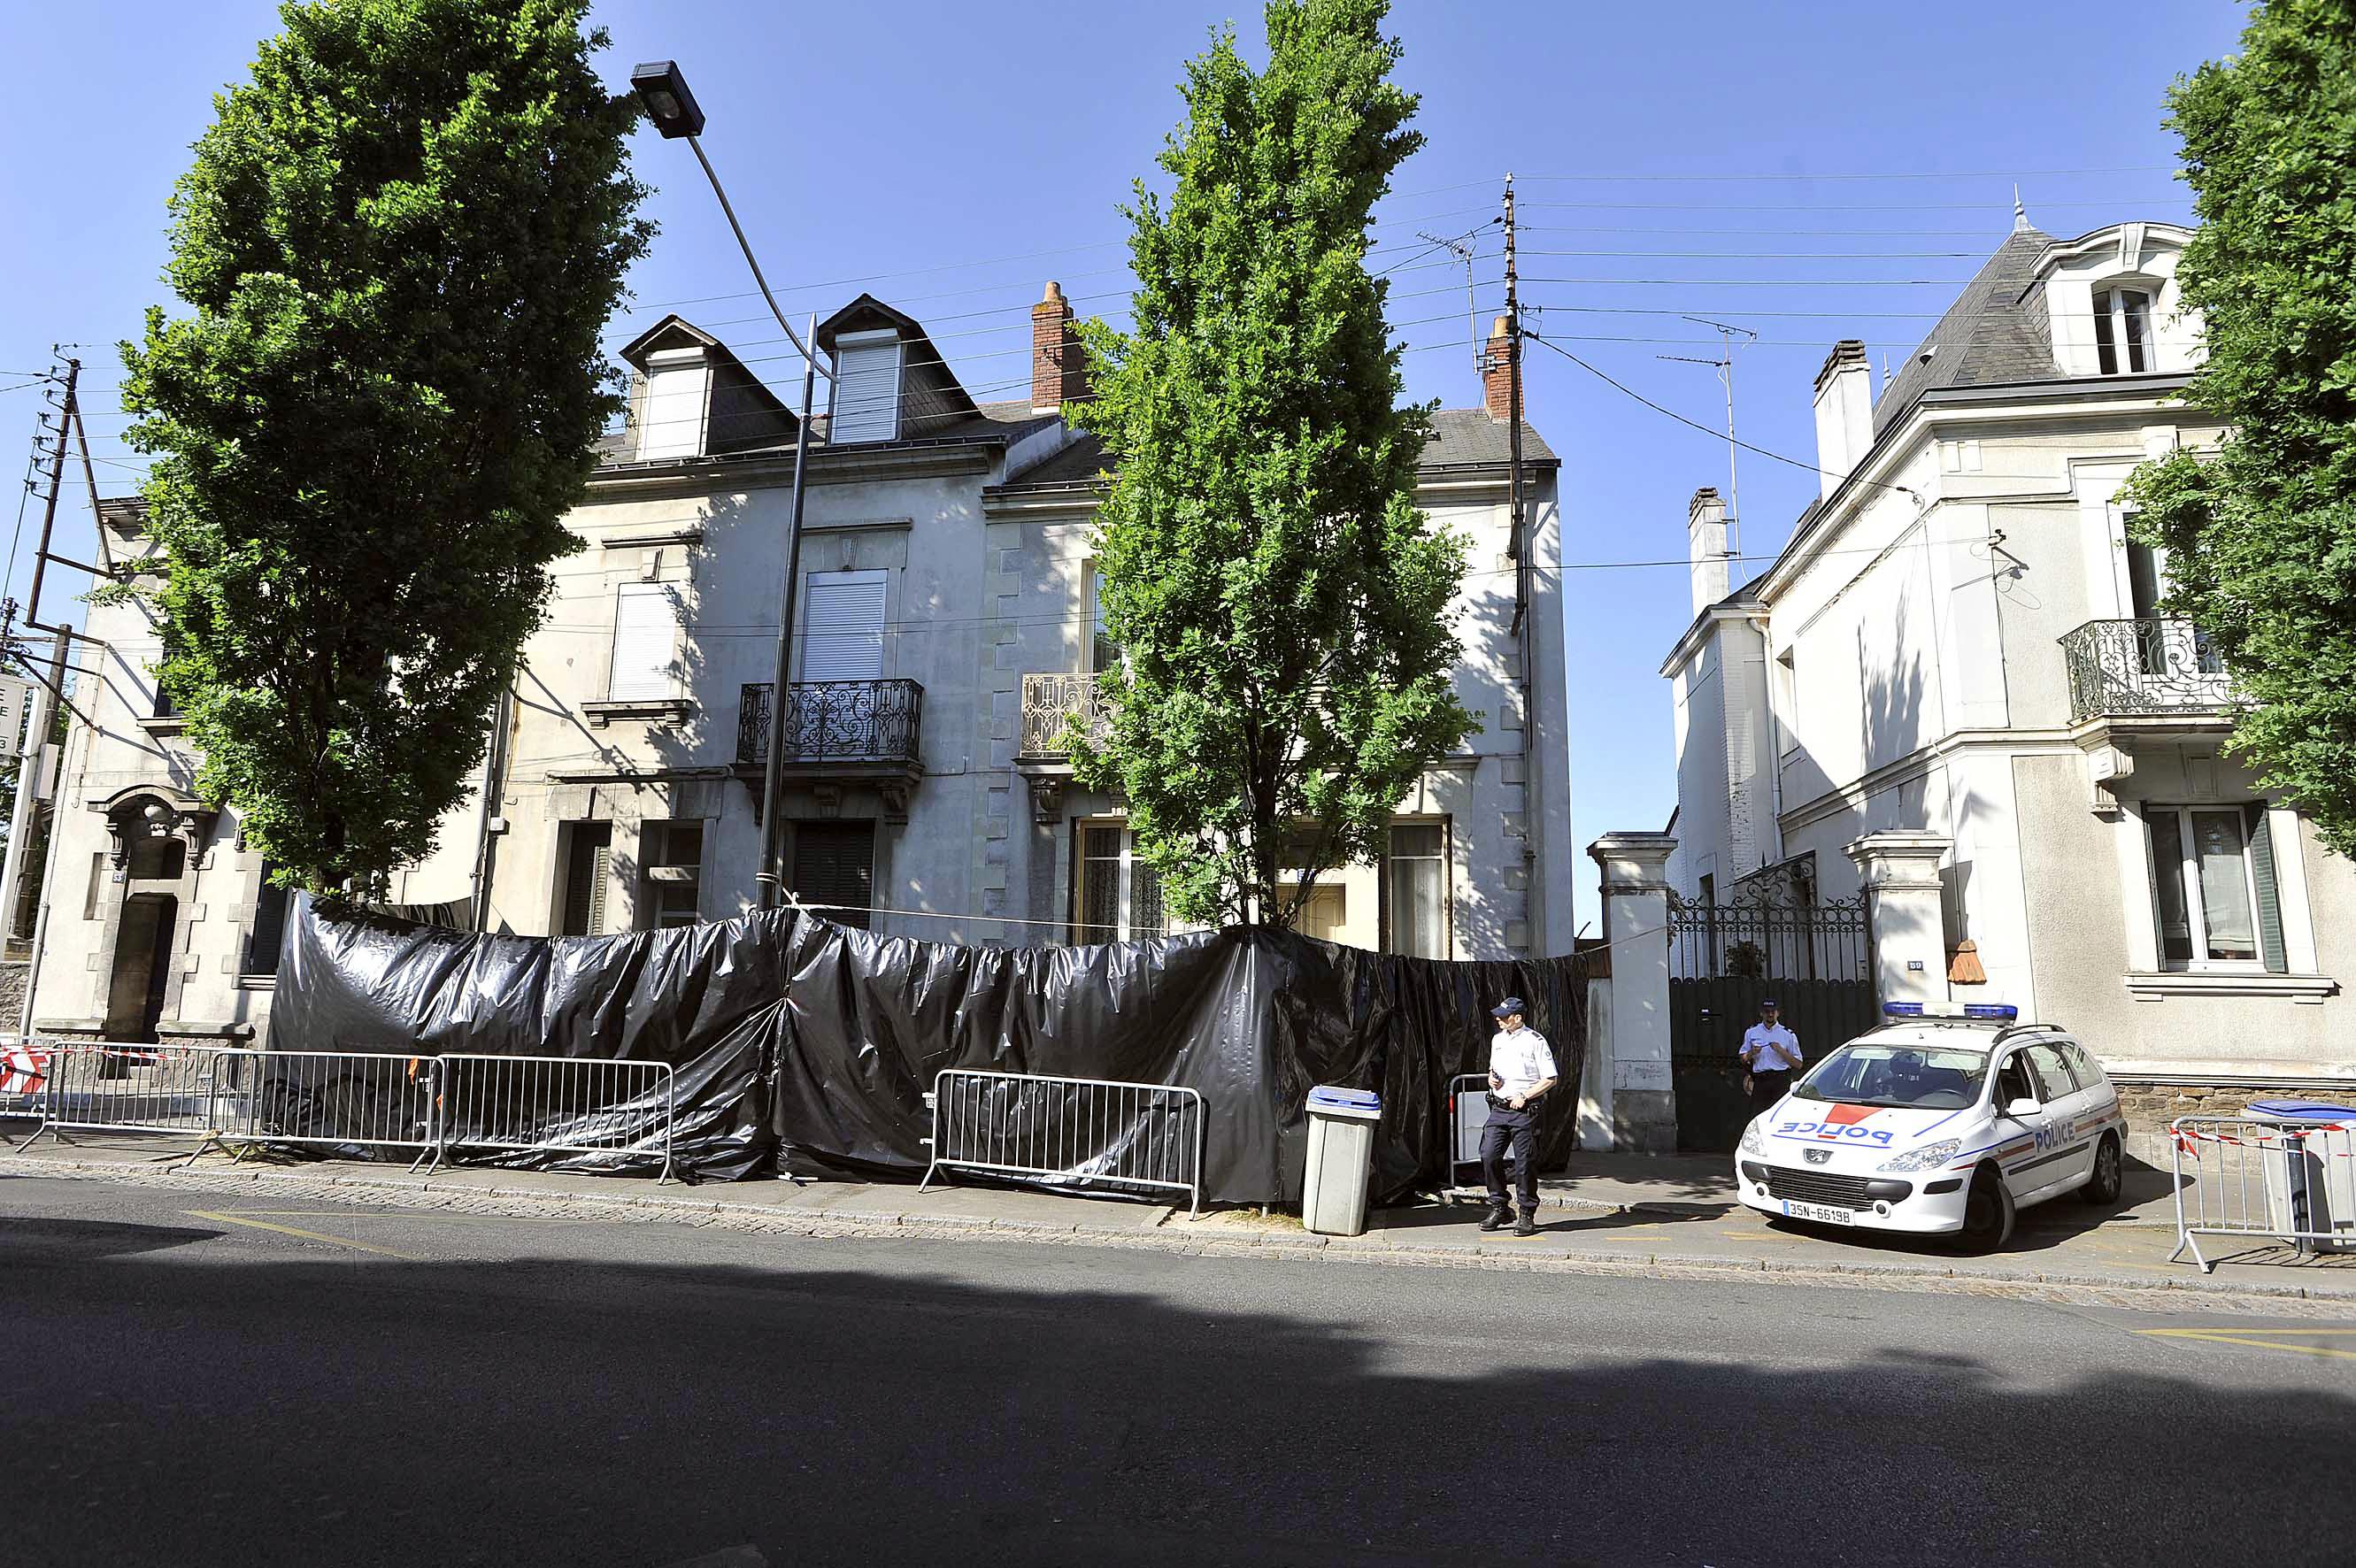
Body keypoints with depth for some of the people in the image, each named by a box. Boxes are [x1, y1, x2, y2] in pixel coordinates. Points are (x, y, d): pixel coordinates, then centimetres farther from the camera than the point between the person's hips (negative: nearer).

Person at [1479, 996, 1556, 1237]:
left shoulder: (1535, 1041, -7)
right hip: (1498, 1108, 6)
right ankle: (1499, 1208, 11)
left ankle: (1527, 1215, 11)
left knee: (1525, 1163, -1)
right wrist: (1491, 1078, 3)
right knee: (1489, 1156, -2)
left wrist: (1524, 1096, -13)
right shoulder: (1498, 1040, 13)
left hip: (1524, 1110, -6)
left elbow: (1550, 1079, -6)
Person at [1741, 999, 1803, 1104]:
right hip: (1760, 1081, 2)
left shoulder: (1788, 1035, 7)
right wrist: (1752, 1052, -4)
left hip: (1781, 1081, -2)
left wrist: (1781, 1051, -10)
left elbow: (1798, 1064, 3)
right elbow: (1743, 1059, 16)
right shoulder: (1751, 1032, 13)